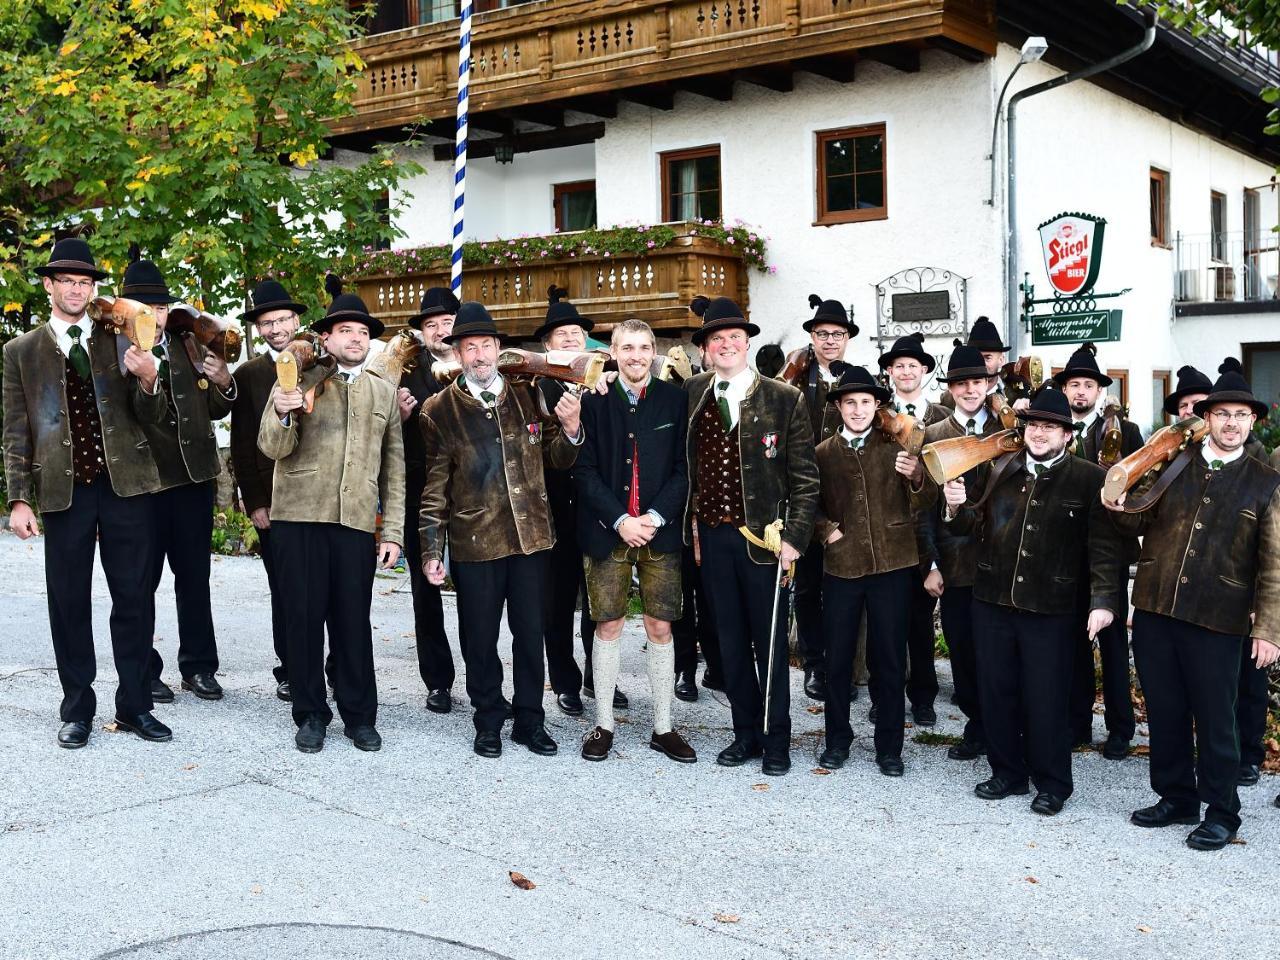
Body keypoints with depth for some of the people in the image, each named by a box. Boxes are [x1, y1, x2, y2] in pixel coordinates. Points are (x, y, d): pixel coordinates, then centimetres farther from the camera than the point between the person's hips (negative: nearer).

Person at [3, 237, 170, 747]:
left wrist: (147, 380, -16)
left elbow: (149, 418, 5)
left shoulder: (119, 341, 7)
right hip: (63, 491, 0)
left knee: (135, 599, 4)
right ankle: (77, 710, 18)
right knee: (69, 603, 6)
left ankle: (134, 706, 15)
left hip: (125, 485, 0)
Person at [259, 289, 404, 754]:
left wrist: (393, 532, 7)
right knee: (303, 616, 3)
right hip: (299, 517, -1)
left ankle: (358, 715, 15)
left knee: (354, 620, 3)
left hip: (356, 522, 1)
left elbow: (394, 468, 13)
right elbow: (273, 448, 0)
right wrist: (282, 413, -22)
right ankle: (310, 713, 16)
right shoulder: (298, 381, 7)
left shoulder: (384, 392, 14)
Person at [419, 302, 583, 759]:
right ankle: (489, 724, 25)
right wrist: (431, 549, -3)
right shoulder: (439, 409, -1)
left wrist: (571, 429, -10)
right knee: (480, 639, 8)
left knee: (531, 633, 10)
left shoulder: (529, 396, 5)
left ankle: (529, 721, 25)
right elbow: (434, 485, 0)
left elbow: (557, 459, 11)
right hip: (473, 543, -2)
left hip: (531, 536, 2)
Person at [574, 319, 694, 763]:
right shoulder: (594, 400, 2)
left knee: (660, 628, 3)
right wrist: (620, 520, -11)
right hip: (606, 532, 0)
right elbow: (584, 469, -1)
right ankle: (603, 724, 16)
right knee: (608, 626, 4)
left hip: (659, 531, 1)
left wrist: (654, 517, -11)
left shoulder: (674, 399, 4)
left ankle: (663, 727, 14)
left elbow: (683, 468, 1)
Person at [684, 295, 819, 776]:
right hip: (712, 534, 3)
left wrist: (795, 536, -9)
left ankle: (776, 739, 17)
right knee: (731, 639, 11)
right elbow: (685, 463, 13)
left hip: (763, 536, -3)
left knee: (769, 640, 4)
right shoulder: (691, 394, 5)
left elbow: (805, 476, -2)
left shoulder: (784, 398, -3)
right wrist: (691, 520, 4)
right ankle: (746, 733, 23)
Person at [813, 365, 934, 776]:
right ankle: (837, 739, 22)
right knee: (837, 657, 7)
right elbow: (811, 506, 15)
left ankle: (889, 746, 17)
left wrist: (916, 477, -20)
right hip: (841, 566, 1)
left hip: (892, 564, -1)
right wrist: (825, 529, -5)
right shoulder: (823, 453, 8)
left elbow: (924, 503, 0)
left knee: (890, 658, 5)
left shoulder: (898, 446, 4)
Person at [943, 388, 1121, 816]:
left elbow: (1103, 545, -8)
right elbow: (979, 524, 16)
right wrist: (959, 508, -5)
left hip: (1050, 607, -4)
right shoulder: (1002, 469, 8)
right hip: (992, 600, 5)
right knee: (996, 691, 12)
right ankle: (1007, 772, 28)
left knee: (1046, 698, 4)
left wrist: (1103, 600, -16)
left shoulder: (1089, 479, -5)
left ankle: (1052, 784, 21)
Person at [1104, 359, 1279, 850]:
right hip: (1154, 610, 3)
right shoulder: (1172, 464, 7)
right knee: (1165, 712, 12)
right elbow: (1145, 524, 15)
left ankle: (1221, 813, 20)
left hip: (1216, 620, -3)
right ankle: (1176, 798, 29)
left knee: (1214, 718, 5)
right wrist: (1120, 509, -8)